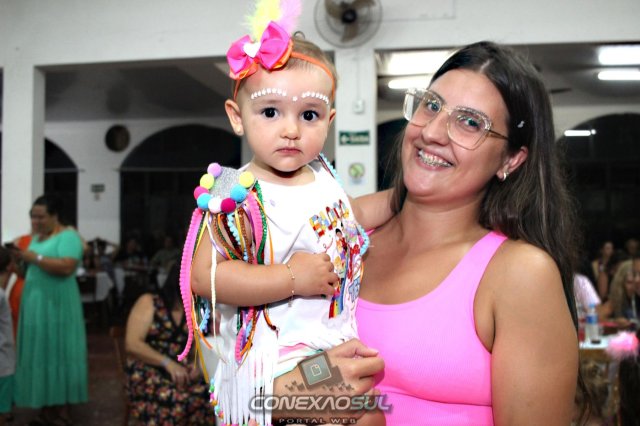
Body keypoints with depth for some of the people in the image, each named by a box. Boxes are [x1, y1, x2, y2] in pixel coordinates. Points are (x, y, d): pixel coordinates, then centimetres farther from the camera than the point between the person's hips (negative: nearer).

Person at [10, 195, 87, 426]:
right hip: (35, 305, 8)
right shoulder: (37, 238, 17)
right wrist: (22, 259, -1)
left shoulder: (68, 236, -9)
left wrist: (35, 257, -19)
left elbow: (67, 267, -23)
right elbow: (33, 269, 18)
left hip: (57, 305, -8)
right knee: (40, 355, 7)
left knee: (57, 353, -5)